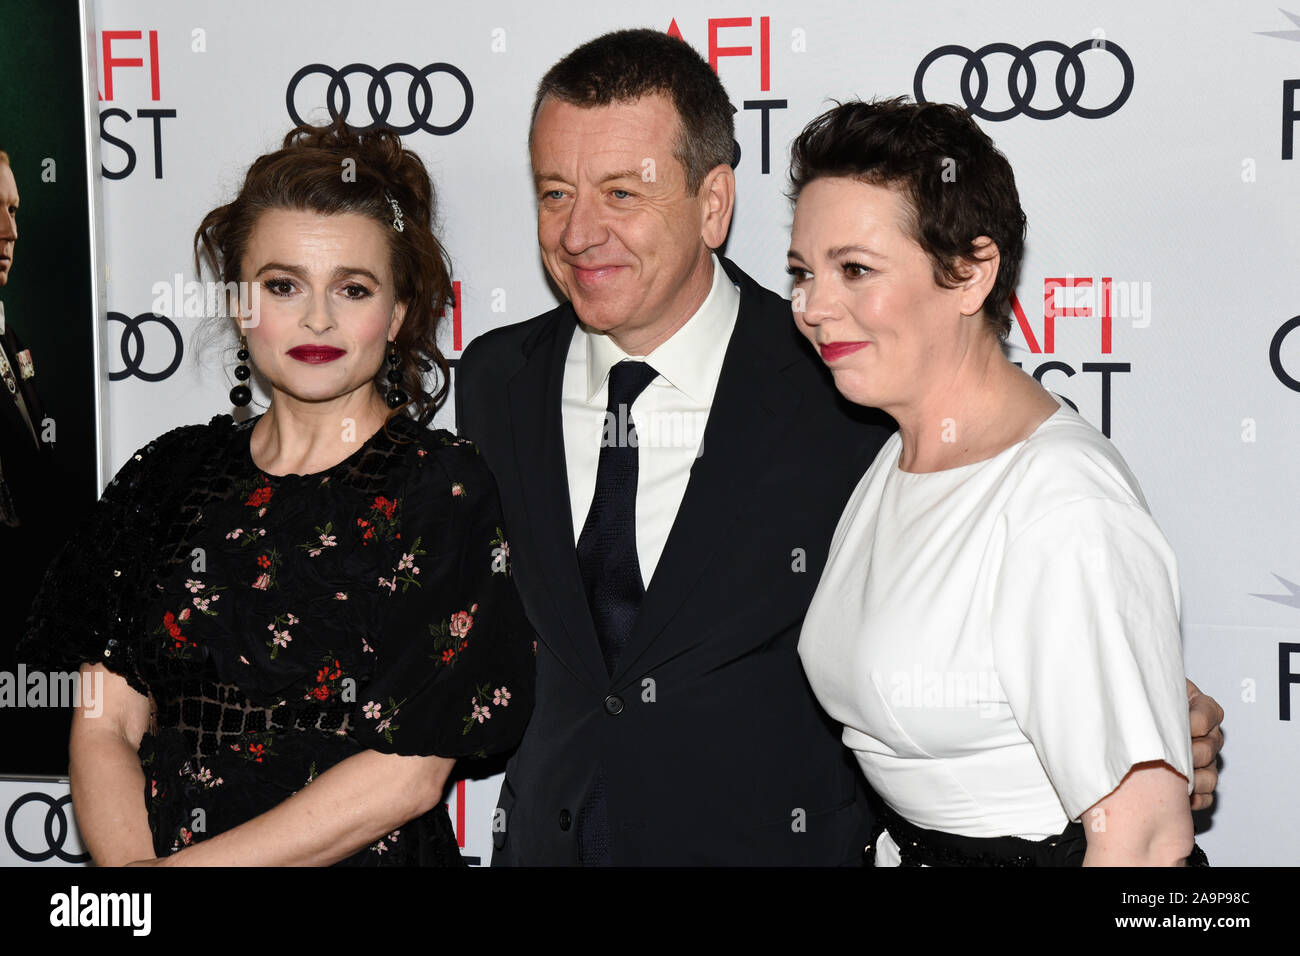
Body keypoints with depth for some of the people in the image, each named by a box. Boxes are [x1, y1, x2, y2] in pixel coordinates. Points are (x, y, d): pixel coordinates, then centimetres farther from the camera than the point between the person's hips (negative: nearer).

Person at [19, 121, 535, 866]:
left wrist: (184, 862, -11)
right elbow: (105, 724, 5)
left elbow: (409, 772, -9)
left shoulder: (444, 488, -4)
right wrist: (129, 860, -12)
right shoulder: (169, 476, 8)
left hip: (364, 857, -2)